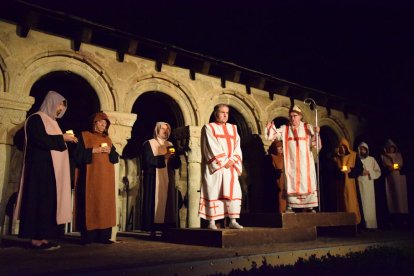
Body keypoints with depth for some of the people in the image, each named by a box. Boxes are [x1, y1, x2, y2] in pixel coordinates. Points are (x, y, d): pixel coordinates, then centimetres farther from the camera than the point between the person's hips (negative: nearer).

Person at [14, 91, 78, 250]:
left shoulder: (51, 121, 22)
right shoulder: (36, 119, -6)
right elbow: (41, 140, -20)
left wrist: (67, 140, 10)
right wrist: (62, 138, -14)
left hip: (51, 167, 9)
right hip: (40, 167, -9)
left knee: (49, 200, 5)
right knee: (40, 200, -9)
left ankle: (43, 236, 7)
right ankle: (36, 238, -6)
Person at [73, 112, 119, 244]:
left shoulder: (107, 139, 20)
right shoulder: (84, 136, 5)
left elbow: (116, 158, 15)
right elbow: (77, 155, -5)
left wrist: (110, 151, -5)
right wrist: (93, 150, -15)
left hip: (106, 178, 5)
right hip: (90, 177, -5)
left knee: (105, 204, 0)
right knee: (90, 204, -10)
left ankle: (103, 235, 2)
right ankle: (87, 236, -6)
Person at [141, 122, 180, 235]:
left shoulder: (170, 145, 16)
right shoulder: (149, 144, 2)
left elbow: (177, 164, 10)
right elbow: (148, 161, -12)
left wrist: (173, 157, -10)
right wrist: (163, 157, -17)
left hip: (167, 179, 5)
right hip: (154, 179, -5)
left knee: (167, 202, 1)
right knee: (154, 202, -7)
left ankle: (166, 229, 4)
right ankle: (152, 229, -4)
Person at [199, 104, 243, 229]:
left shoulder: (233, 128, 18)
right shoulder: (208, 128, 3)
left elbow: (237, 147, 10)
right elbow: (212, 148, -8)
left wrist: (232, 160, -6)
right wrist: (223, 161, -12)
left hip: (231, 167, 5)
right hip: (215, 167, -4)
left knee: (234, 193, 0)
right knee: (213, 193, -4)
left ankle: (233, 221, 6)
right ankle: (211, 222, 1)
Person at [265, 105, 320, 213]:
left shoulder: (308, 128, 4)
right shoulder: (284, 129, 8)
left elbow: (314, 145, 0)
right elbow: (272, 135, 1)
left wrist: (316, 134, -18)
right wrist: (270, 128, -17)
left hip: (305, 162, -1)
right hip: (291, 162, 1)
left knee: (307, 183, -1)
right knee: (291, 184, 4)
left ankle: (309, 207, 5)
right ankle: (290, 207, 8)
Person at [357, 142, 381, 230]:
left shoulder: (371, 159, 9)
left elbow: (378, 172, 6)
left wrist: (369, 172, -8)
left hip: (369, 183, 0)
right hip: (360, 184, 0)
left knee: (370, 203, -3)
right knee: (363, 203, -6)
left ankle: (372, 224, 2)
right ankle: (364, 224, -6)